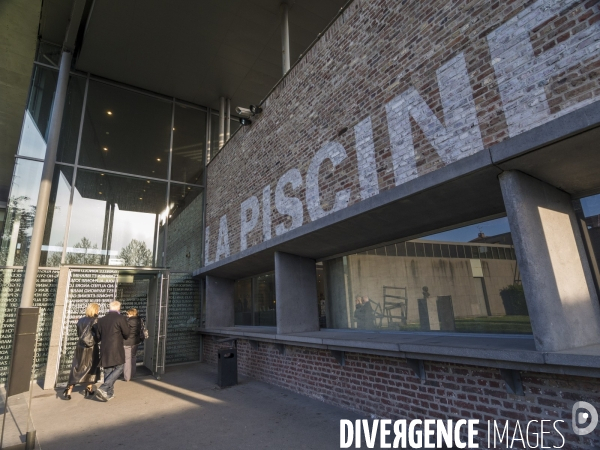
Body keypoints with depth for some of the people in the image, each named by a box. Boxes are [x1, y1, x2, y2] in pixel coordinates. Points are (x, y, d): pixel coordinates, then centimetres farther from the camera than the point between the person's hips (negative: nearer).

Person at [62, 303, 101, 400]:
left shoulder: (80, 320, 4)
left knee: (76, 369, 10)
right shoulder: (95, 320, -13)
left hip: (80, 347, 4)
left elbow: (78, 334, 12)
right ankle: (89, 389, 20)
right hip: (91, 348, -4)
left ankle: (68, 391, 6)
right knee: (92, 368, 13)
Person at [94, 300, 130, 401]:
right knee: (118, 368, 4)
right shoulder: (121, 319, -11)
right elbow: (127, 334, -5)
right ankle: (103, 388, -10)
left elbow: (97, 336, 11)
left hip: (104, 350, 6)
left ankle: (109, 393, 18)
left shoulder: (101, 320, 6)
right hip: (116, 350, -6)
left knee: (108, 371, 13)